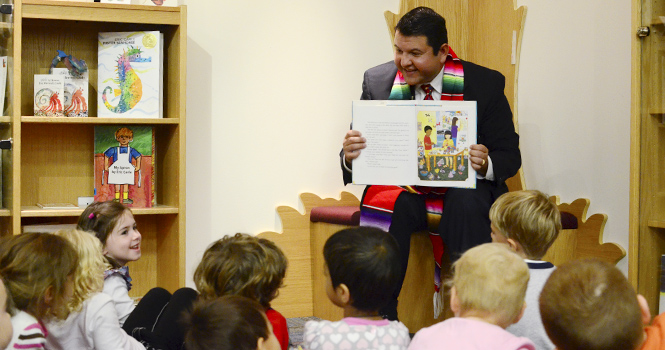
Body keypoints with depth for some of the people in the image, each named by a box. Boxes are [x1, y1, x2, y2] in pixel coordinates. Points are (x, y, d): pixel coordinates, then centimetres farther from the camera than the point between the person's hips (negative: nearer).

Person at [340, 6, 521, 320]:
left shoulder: (485, 83, -3)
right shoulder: (378, 81, 2)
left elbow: (509, 155, -2)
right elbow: (358, 157, 5)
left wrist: (486, 164, -27)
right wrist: (350, 155, -22)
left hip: (462, 189, -1)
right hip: (401, 188, 1)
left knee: (467, 204, -35)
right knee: (387, 206, -33)